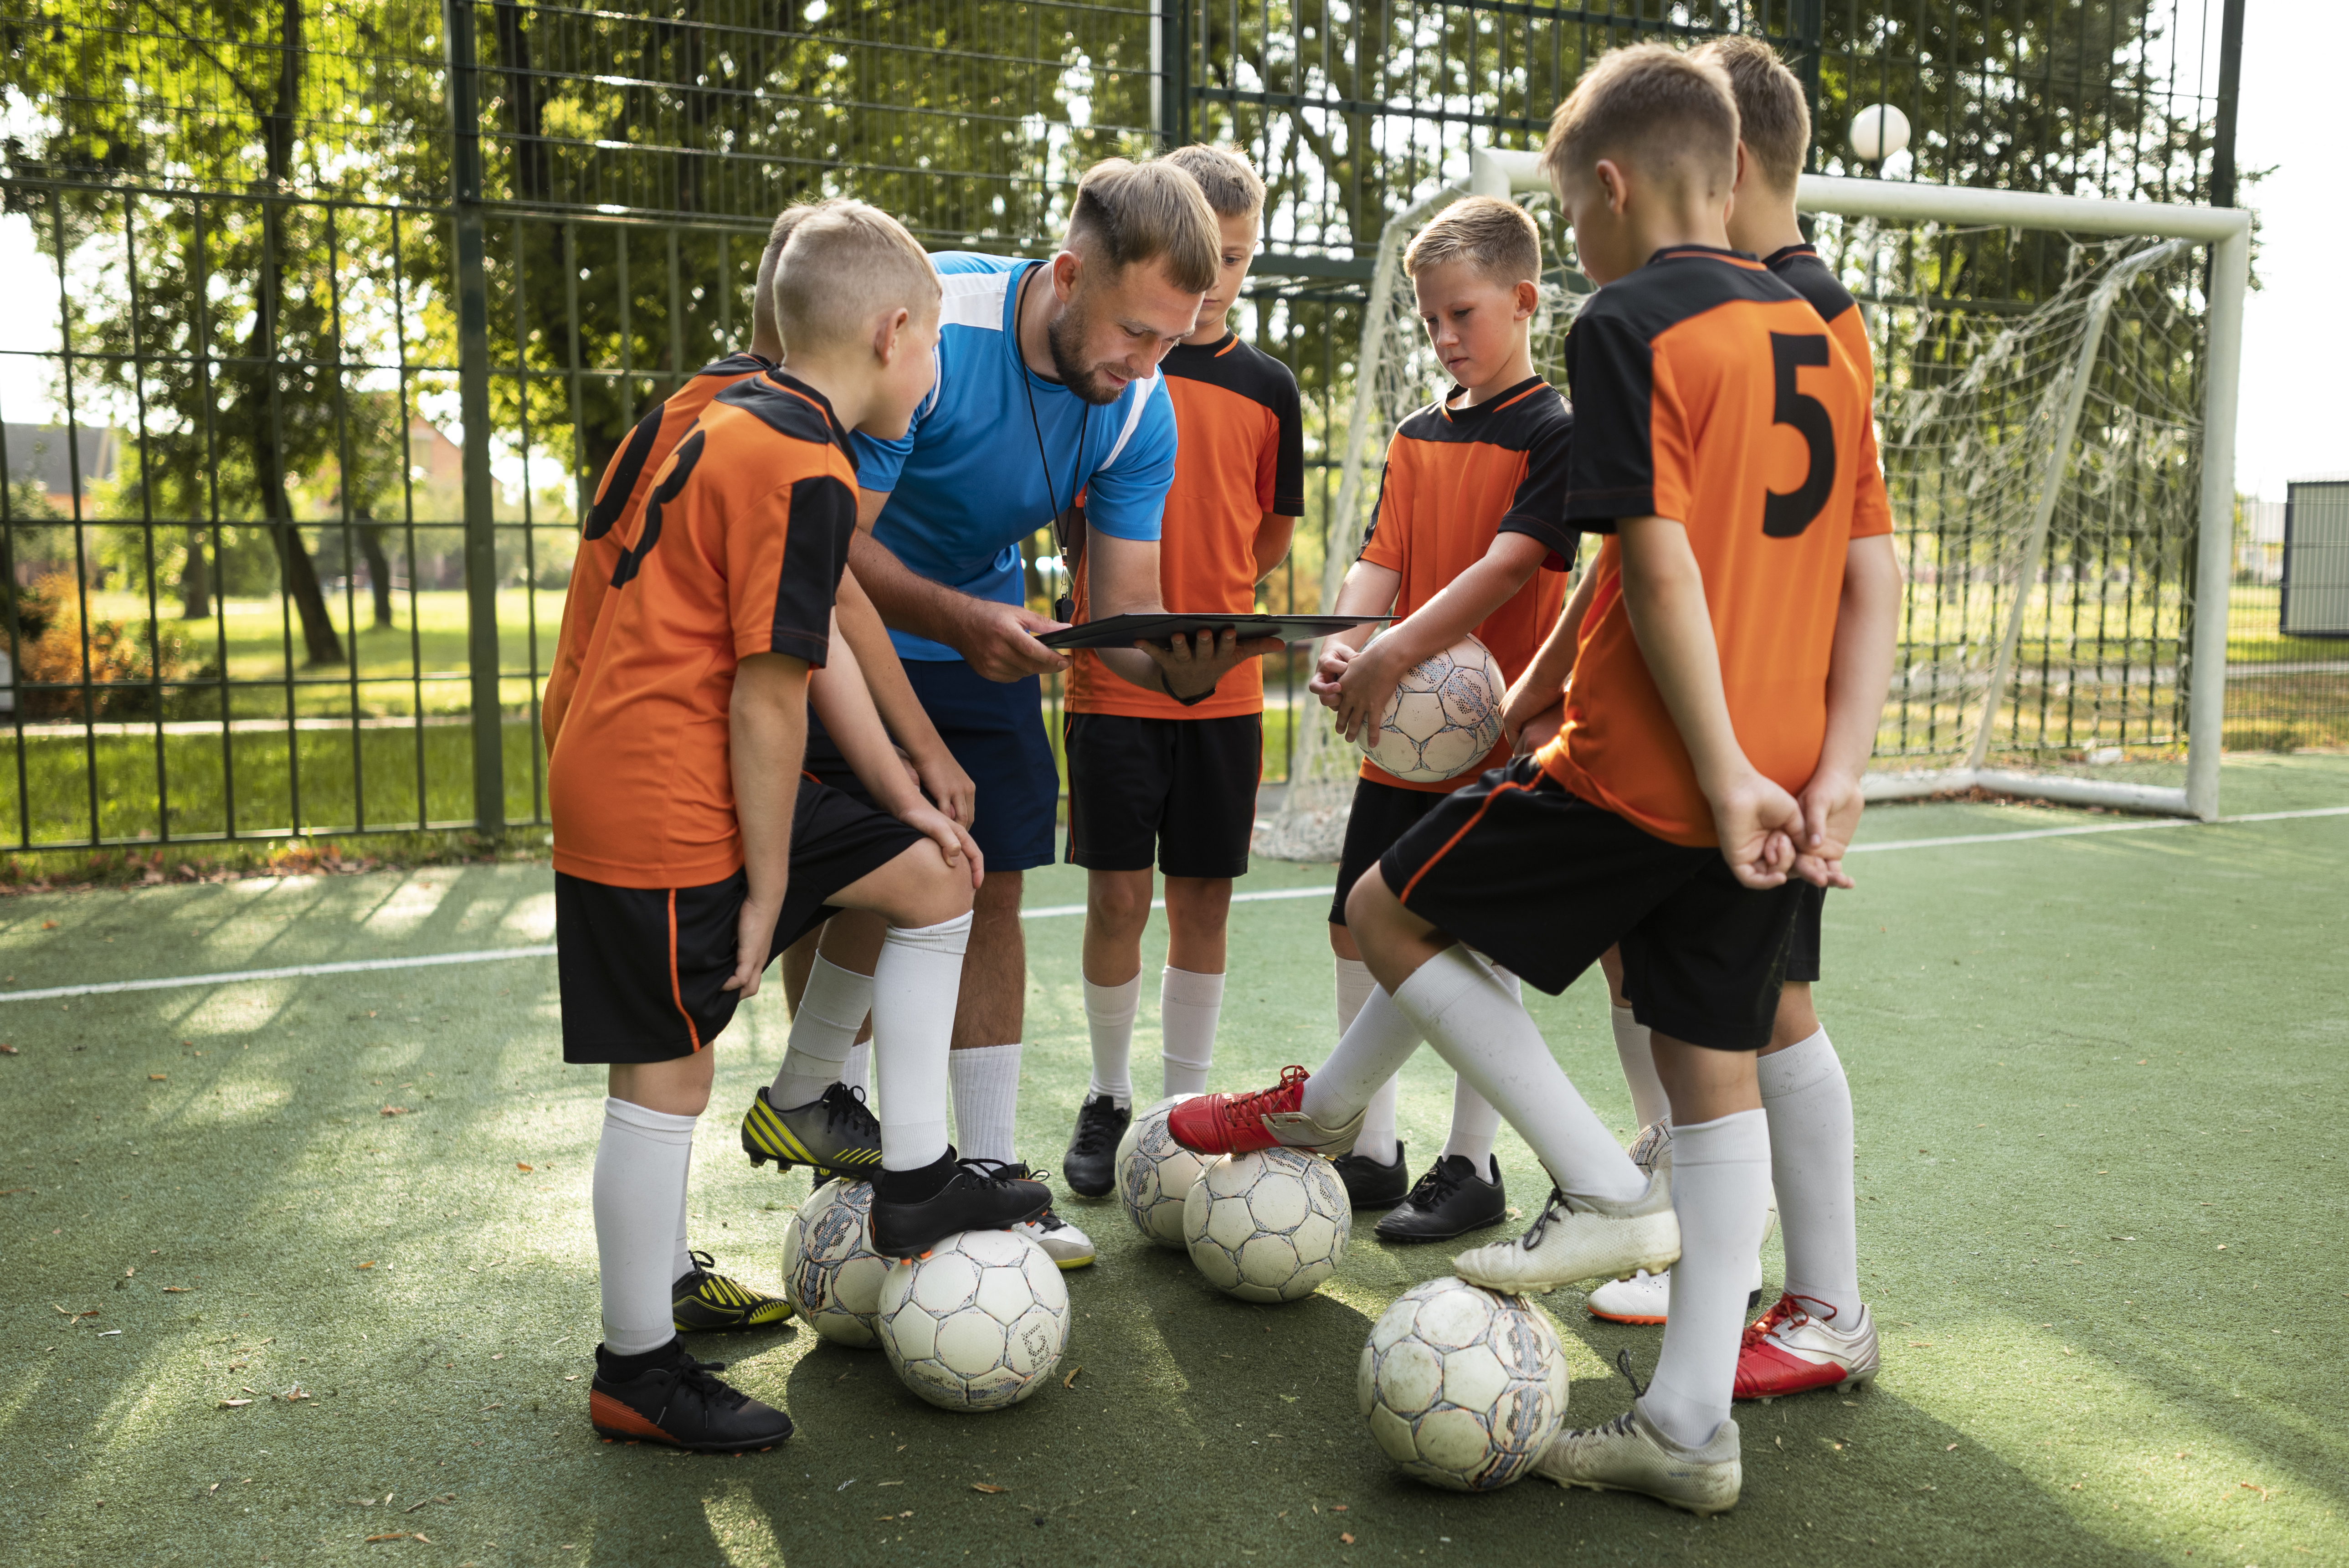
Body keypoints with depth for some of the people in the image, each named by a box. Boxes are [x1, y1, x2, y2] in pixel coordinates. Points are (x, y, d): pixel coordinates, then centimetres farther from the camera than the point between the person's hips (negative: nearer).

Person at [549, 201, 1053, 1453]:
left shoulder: (739, 418, 13)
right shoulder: (804, 469, -19)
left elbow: (816, 644, 15)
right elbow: (770, 696, -20)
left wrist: (907, 802, 17)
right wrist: (767, 889, -12)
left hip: (701, 775, 10)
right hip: (656, 802, -10)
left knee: (936, 881, 14)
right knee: (667, 1076, 0)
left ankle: (913, 1181, 19)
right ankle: (636, 1372, 17)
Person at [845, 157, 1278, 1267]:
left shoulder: (1142, 412, -13)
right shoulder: (927, 327, -29)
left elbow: (1122, 602, -12)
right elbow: (836, 541, -27)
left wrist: (1177, 666, -35)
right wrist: (961, 621, -43)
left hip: (988, 627, 5)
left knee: (993, 887, 1)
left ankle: (988, 1177, 12)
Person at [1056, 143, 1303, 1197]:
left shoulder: (1267, 386, 8)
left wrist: (1195, 589, 5)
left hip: (1224, 684, 2)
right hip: (1111, 678, -2)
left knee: (1203, 898, 7)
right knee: (1117, 895, 0)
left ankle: (1186, 1100, 21)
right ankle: (1108, 1099, 19)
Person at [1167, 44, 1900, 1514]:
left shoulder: (1630, 321, -8)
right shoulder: (1822, 339, 15)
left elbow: (1660, 564, -17)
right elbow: (1875, 575, 10)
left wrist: (1723, 774, -16)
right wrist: (1833, 773, 4)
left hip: (1639, 773, -8)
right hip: (1768, 792, 8)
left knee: (1392, 910, 10)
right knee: (1717, 1064, 12)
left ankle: (1606, 1189, 10)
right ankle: (1692, 1426, 18)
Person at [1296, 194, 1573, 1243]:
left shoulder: (1556, 433, -7)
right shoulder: (1417, 437, 12)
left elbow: (1507, 565, -19)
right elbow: (1382, 558, 5)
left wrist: (1400, 649, -30)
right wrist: (1344, 645, -15)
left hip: (1494, 734, -7)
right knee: (1357, 925, 9)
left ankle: (1472, 1167, 16)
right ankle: (1371, 1151, 24)